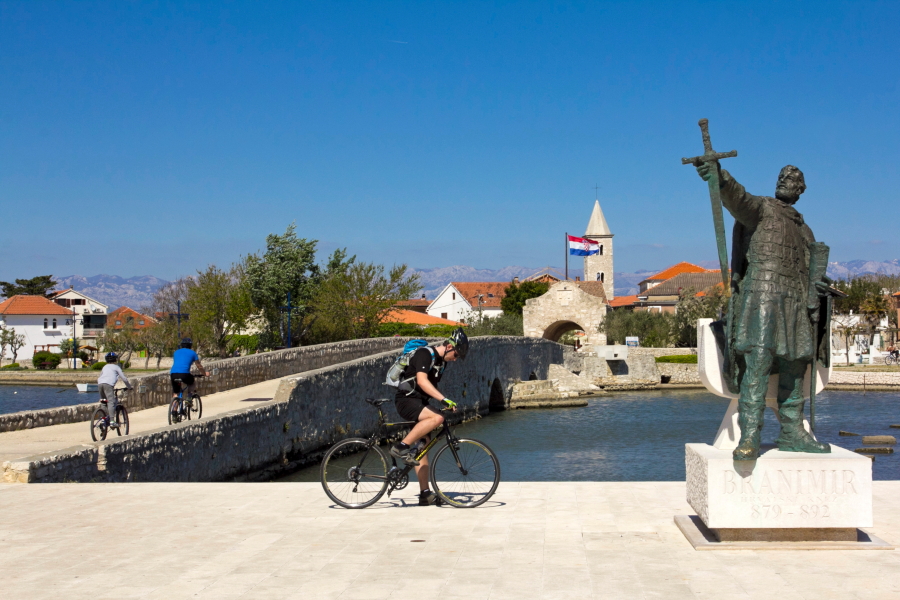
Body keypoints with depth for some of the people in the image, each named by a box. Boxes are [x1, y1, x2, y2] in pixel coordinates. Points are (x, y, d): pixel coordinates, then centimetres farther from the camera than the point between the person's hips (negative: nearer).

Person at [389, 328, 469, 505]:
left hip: (420, 403, 9)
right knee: (437, 417, -33)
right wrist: (444, 400, -35)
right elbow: (422, 381, -29)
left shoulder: (441, 361, 14)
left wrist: (448, 404, 18)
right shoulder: (425, 354, -15)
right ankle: (402, 447, -25)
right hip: (406, 400, -9)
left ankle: (425, 494, 7)